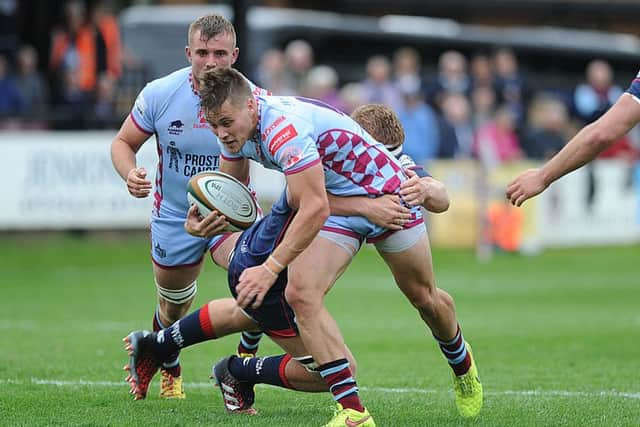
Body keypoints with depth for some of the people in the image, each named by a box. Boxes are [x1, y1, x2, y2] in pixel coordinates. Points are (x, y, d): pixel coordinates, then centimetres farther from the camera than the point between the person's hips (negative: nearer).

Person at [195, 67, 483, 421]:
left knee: (424, 298, 13)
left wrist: (270, 269, -44)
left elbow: (315, 209, -42)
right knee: (300, 293, -18)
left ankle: (463, 366, 46)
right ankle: (352, 411, -19)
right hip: (335, 205, 6)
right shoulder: (235, 128, -11)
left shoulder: (284, 129, -37)